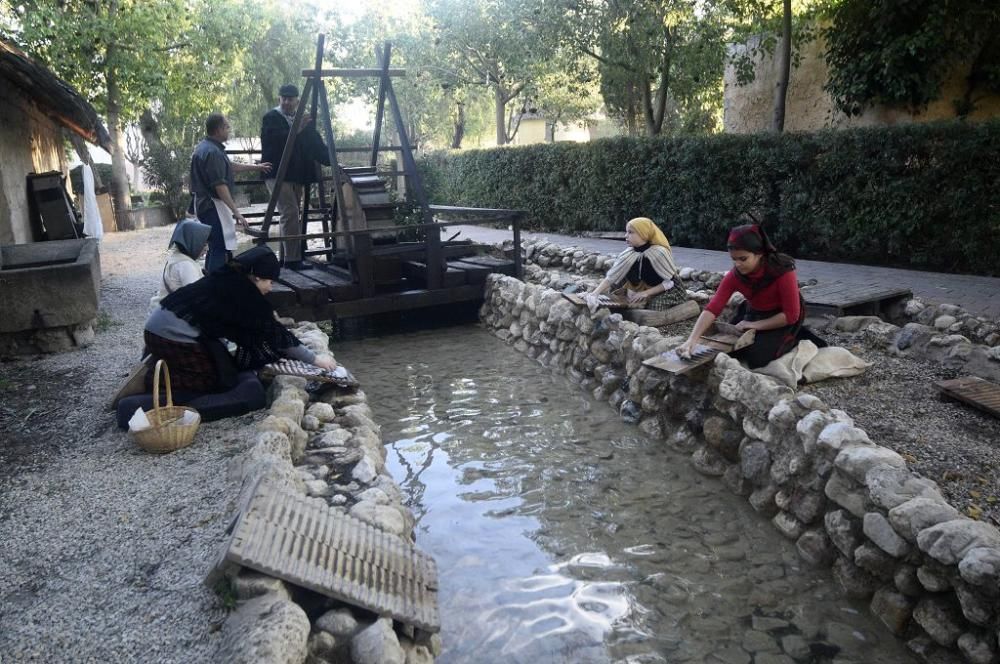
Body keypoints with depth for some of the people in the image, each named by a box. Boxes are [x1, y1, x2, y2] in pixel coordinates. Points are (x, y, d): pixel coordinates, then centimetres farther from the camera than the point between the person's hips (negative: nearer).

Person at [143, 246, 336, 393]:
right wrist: (315, 359, -4)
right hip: (174, 334, -9)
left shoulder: (229, 280, 11)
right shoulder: (243, 292, -13)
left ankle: (159, 364, 12)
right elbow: (274, 333, -9)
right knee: (221, 380, 1)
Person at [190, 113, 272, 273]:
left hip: (206, 204, 11)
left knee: (215, 247, 18)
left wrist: (255, 167, 34)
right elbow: (220, 186, -25)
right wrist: (236, 212, -25)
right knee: (221, 249, -12)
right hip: (214, 205, -11)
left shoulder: (207, 146, 14)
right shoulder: (212, 152, -19)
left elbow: (230, 166, 27)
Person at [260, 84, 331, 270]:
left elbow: (315, 144, 9)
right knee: (290, 213, -15)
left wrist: (330, 161, -3)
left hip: (296, 175, 6)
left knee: (291, 215, 8)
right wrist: (296, 130, -23)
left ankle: (287, 256, 15)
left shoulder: (302, 120, 14)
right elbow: (276, 140, -18)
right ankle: (293, 258, -13)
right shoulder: (270, 118, -2)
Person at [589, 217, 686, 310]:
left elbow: (670, 282, -19)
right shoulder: (628, 256, -13)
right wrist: (595, 294, -25)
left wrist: (646, 293, -24)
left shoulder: (659, 253, -26)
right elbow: (610, 278, -12)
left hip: (667, 292, -5)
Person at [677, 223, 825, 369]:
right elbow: (713, 308, -28)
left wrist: (755, 325, -25)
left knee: (757, 358, -21)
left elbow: (791, 315, -26)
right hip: (755, 313, 5)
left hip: (785, 318, -5)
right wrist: (692, 340, -41)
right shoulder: (734, 275, -20)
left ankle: (793, 338, 4)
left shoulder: (783, 270, -31)